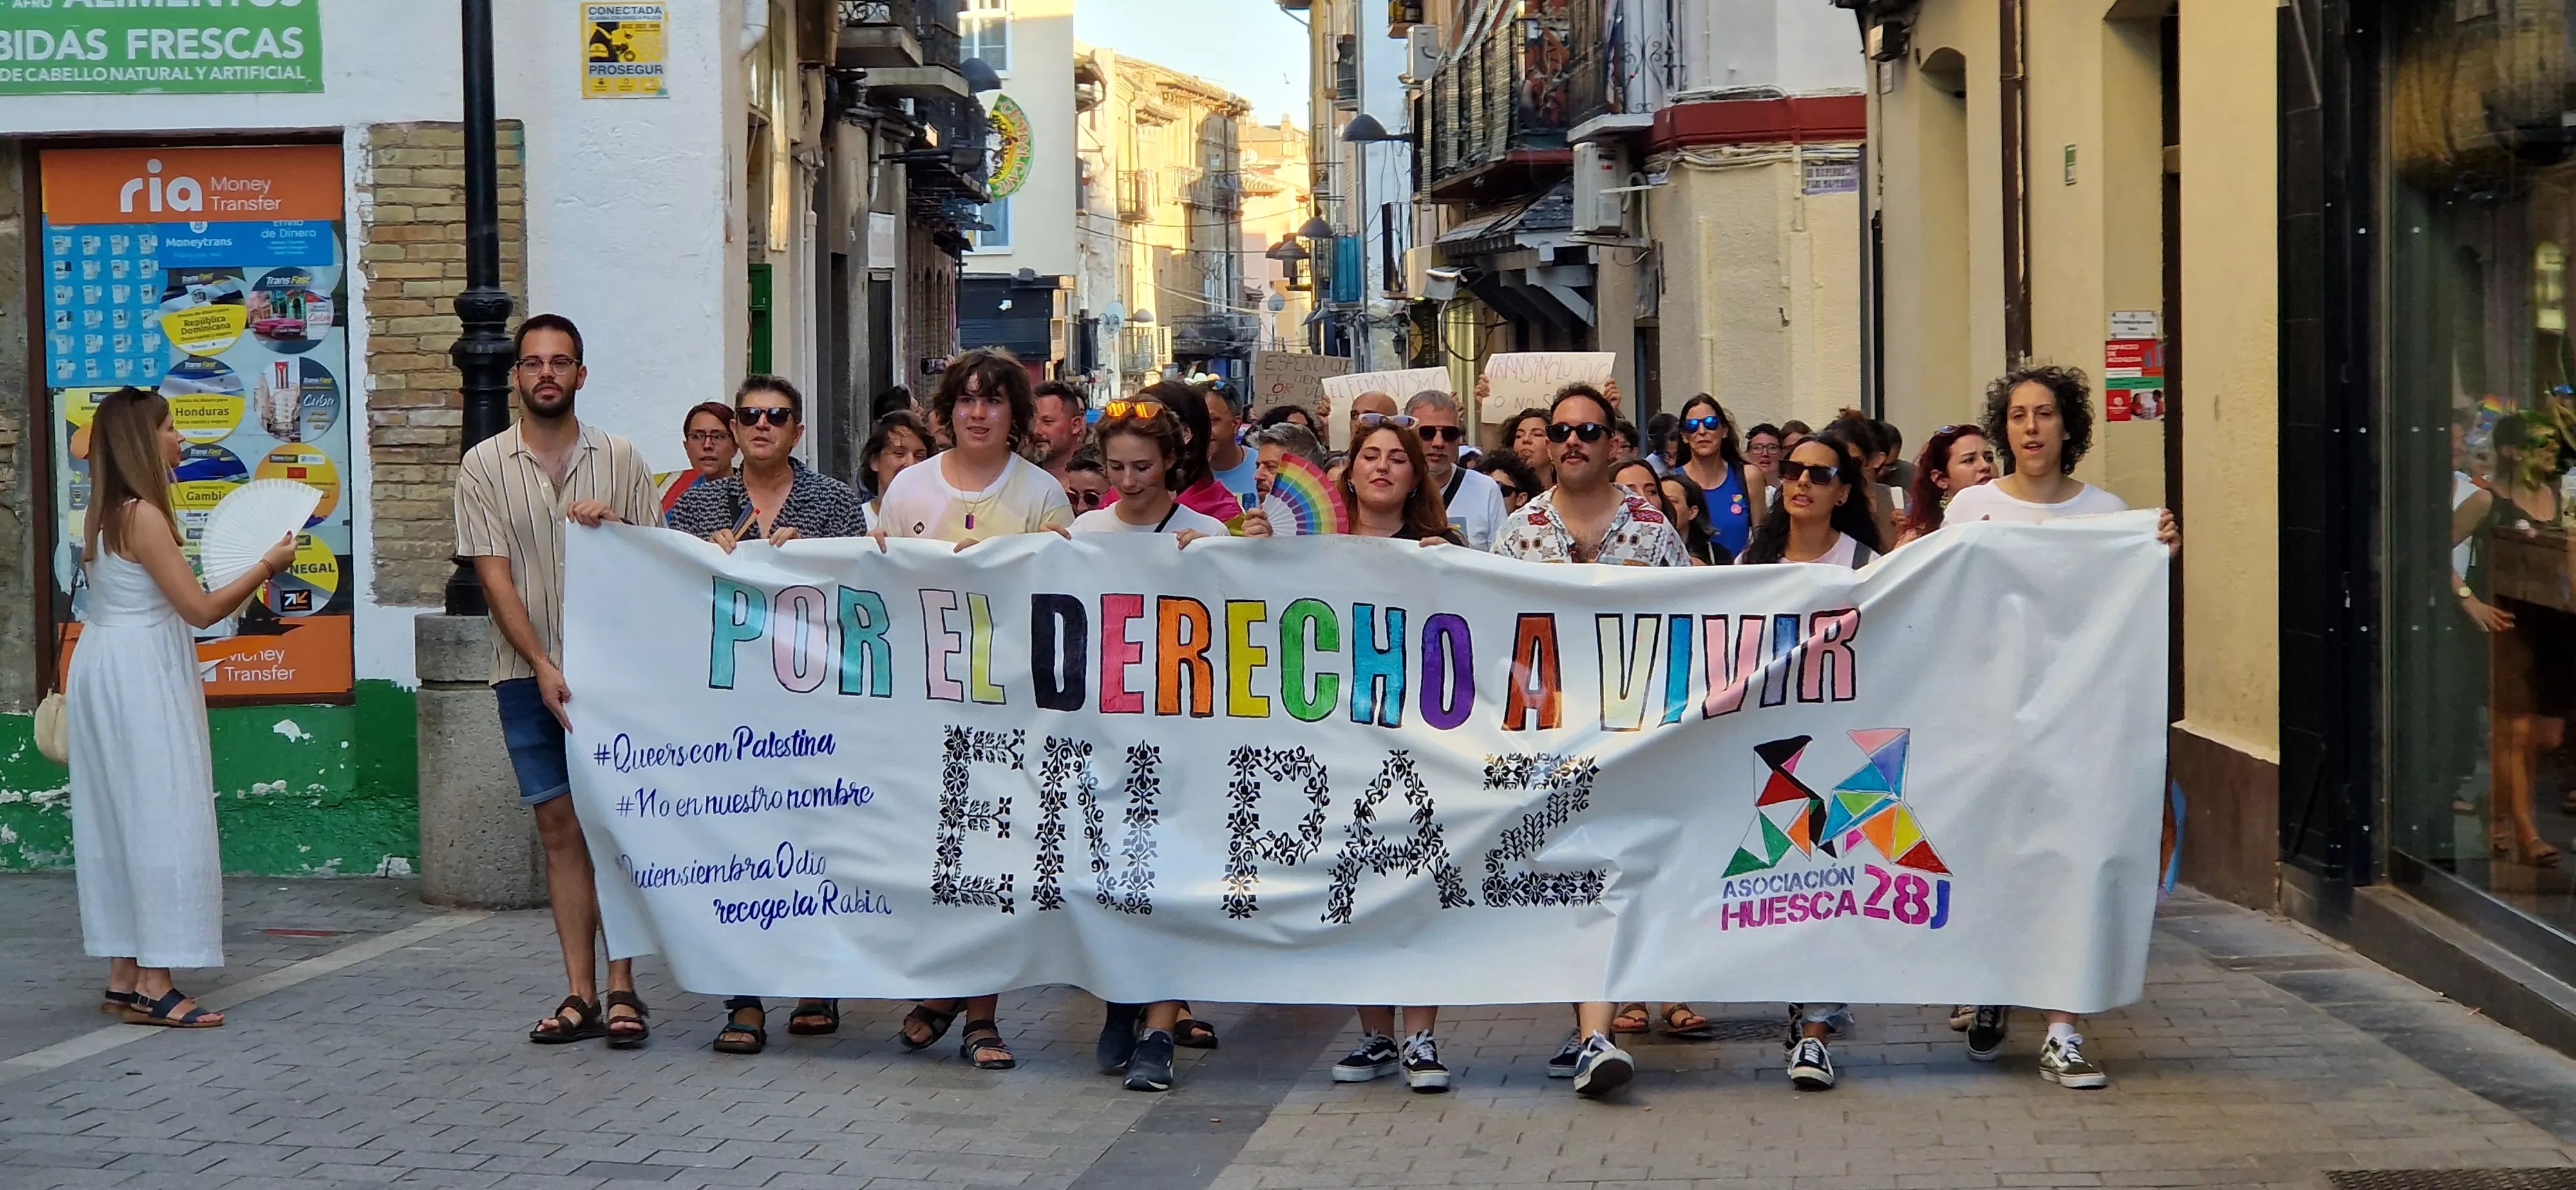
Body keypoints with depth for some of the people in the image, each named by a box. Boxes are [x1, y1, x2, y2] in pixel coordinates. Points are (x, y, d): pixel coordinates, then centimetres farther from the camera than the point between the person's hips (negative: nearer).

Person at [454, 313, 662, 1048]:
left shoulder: (619, 459, 7)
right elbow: (495, 576, -1)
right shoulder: (485, 466, 5)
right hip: (529, 675, 0)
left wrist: (615, 526, -12)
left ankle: (622, 991, 1)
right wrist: (544, 668, -11)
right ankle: (580, 995, 5)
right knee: (560, 828, 2)